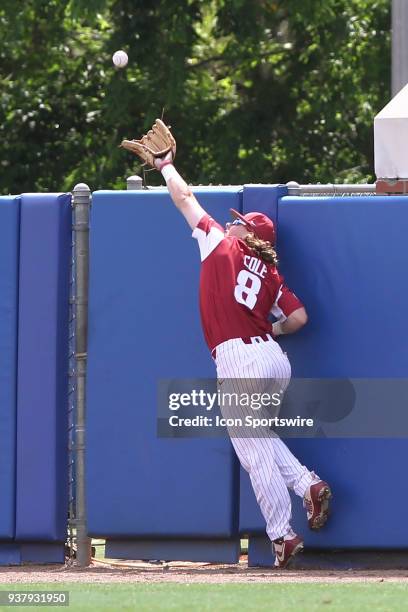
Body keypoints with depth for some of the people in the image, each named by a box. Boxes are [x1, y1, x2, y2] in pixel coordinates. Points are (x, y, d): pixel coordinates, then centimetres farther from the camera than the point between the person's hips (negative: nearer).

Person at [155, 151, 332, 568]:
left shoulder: (222, 246, 4)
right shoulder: (270, 274, 15)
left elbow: (185, 199, 14)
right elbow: (298, 317, 5)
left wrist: (166, 166, 29)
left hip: (238, 361, -6)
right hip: (275, 359, 6)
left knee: (255, 452, -1)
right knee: (258, 435, 27)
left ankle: (282, 536, -2)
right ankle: (307, 483, 9)